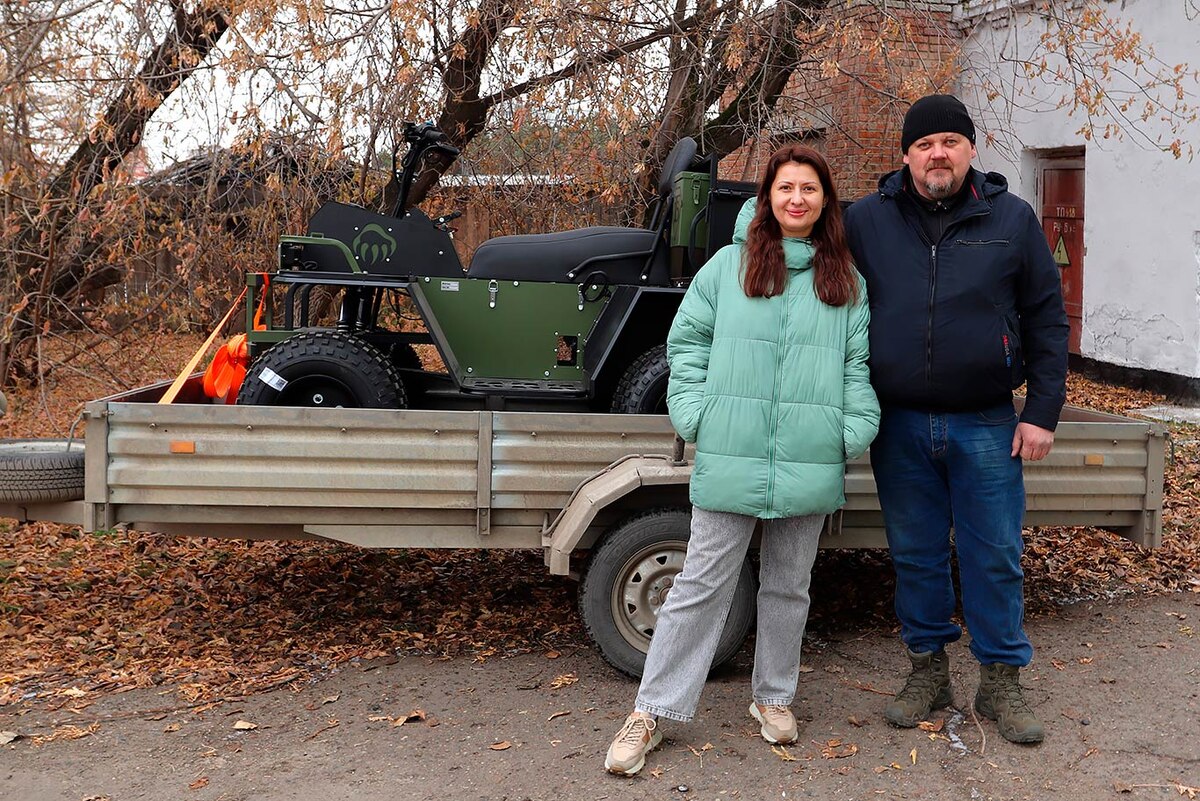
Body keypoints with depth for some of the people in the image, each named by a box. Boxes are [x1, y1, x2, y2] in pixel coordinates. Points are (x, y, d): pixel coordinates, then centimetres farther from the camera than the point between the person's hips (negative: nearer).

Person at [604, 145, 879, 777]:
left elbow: (858, 363, 7)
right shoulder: (729, 265, 3)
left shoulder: (847, 280, 8)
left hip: (810, 465, 2)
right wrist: (693, 412, -4)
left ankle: (773, 697, 33)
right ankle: (651, 712, 11)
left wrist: (856, 430, -4)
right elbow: (687, 340, 6)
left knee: (787, 587, 15)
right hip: (731, 459, -2)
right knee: (701, 587, 2)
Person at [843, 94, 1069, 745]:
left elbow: (1046, 318, 5)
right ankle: (927, 670, 26)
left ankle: (1001, 679, 21)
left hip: (986, 426, 0)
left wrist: (1042, 412, -1)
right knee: (915, 555, 10)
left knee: (995, 557, 6)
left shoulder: (1012, 218, 3)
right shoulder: (866, 221, 3)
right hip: (898, 425, 1)